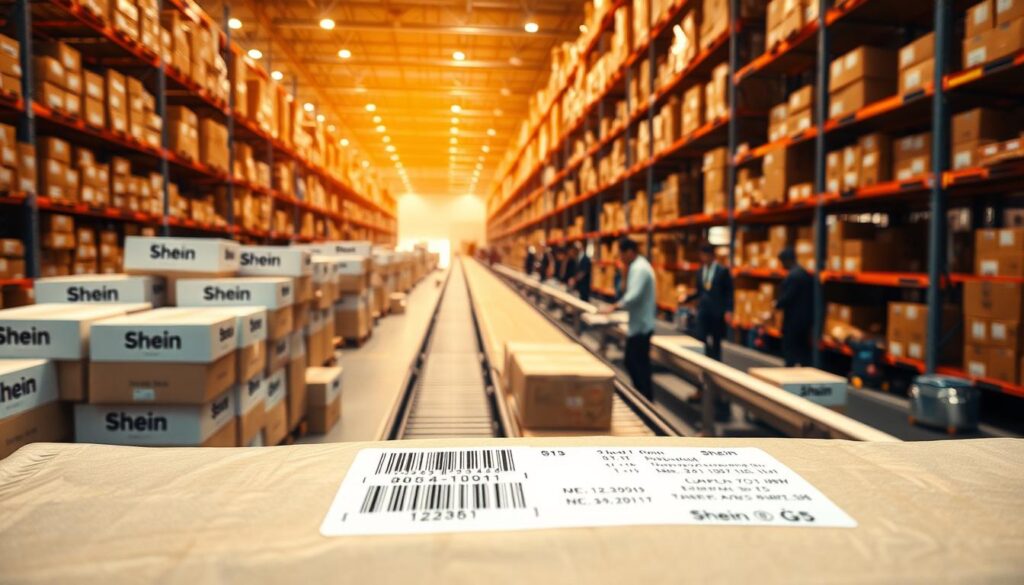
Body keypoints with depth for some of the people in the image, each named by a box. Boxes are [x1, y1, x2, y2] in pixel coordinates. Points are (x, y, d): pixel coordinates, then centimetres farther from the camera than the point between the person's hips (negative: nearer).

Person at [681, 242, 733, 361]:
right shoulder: (700, 271, 9)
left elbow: (729, 292, -5)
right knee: (700, 339, -6)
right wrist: (686, 299, 2)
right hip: (703, 310, 3)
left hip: (717, 312, -3)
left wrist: (728, 310, -13)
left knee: (716, 342, 7)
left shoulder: (723, 271, -4)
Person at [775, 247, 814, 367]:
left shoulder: (792, 276, -19)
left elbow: (786, 297, -21)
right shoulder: (805, 274, 10)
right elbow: (810, 297, 14)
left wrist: (777, 304, -2)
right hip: (806, 318, 9)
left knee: (789, 350, 0)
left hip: (793, 320, -9)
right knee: (803, 349, 13)